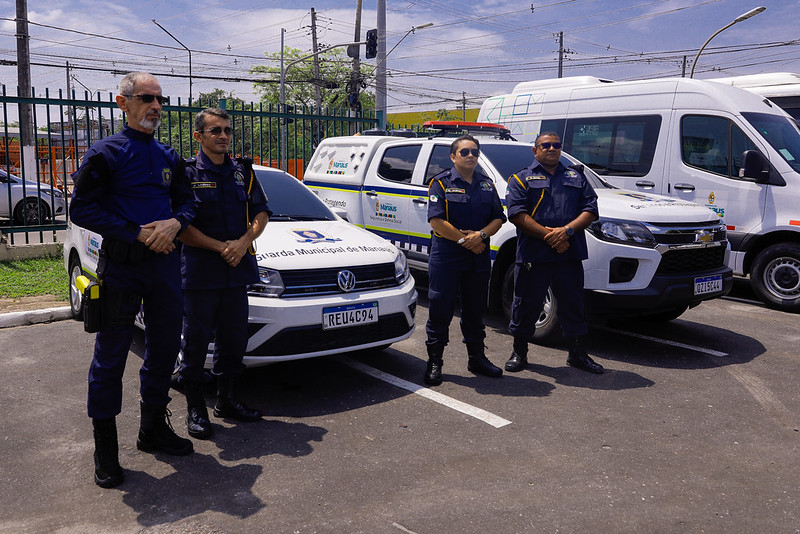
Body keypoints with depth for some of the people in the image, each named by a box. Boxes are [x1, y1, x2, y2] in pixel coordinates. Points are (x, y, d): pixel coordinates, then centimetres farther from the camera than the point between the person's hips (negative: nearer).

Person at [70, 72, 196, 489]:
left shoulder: (169, 157, 13)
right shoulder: (106, 153, -5)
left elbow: (186, 202, 16)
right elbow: (81, 208, -10)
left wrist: (174, 223, -8)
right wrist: (136, 234, -17)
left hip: (165, 263, 6)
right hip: (122, 266, -6)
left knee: (165, 348, 13)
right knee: (110, 356, 1)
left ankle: (153, 429, 31)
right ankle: (105, 448, 14)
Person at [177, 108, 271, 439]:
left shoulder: (243, 172, 11)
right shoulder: (187, 173, -4)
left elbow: (261, 212, 9)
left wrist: (243, 243, -9)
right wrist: (220, 247, -17)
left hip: (237, 271, 5)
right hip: (199, 272, -5)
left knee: (234, 337, 13)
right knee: (196, 341, 3)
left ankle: (226, 399, 29)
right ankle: (195, 408, 16)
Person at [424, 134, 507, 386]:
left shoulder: (486, 184, 13)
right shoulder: (441, 183, -2)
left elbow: (498, 218, 8)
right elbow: (436, 220, -12)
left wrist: (481, 235, -11)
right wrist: (463, 239, -15)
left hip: (479, 257, 5)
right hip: (446, 256, -5)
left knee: (475, 310, 14)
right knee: (440, 310, -1)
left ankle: (477, 358, 27)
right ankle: (434, 363, 9)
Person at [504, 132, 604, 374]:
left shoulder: (576, 177, 17)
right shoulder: (521, 179, 7)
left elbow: (590, 209, 8)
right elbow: (517, 214, -7)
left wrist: (567, 230, -11)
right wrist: (548, 235, -15)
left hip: (570, 255, 3)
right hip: (533, 255, -3)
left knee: (573, 304, 9)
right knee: (527, 304, 4)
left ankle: (577, 354, 22)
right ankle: (519, 352, 20)